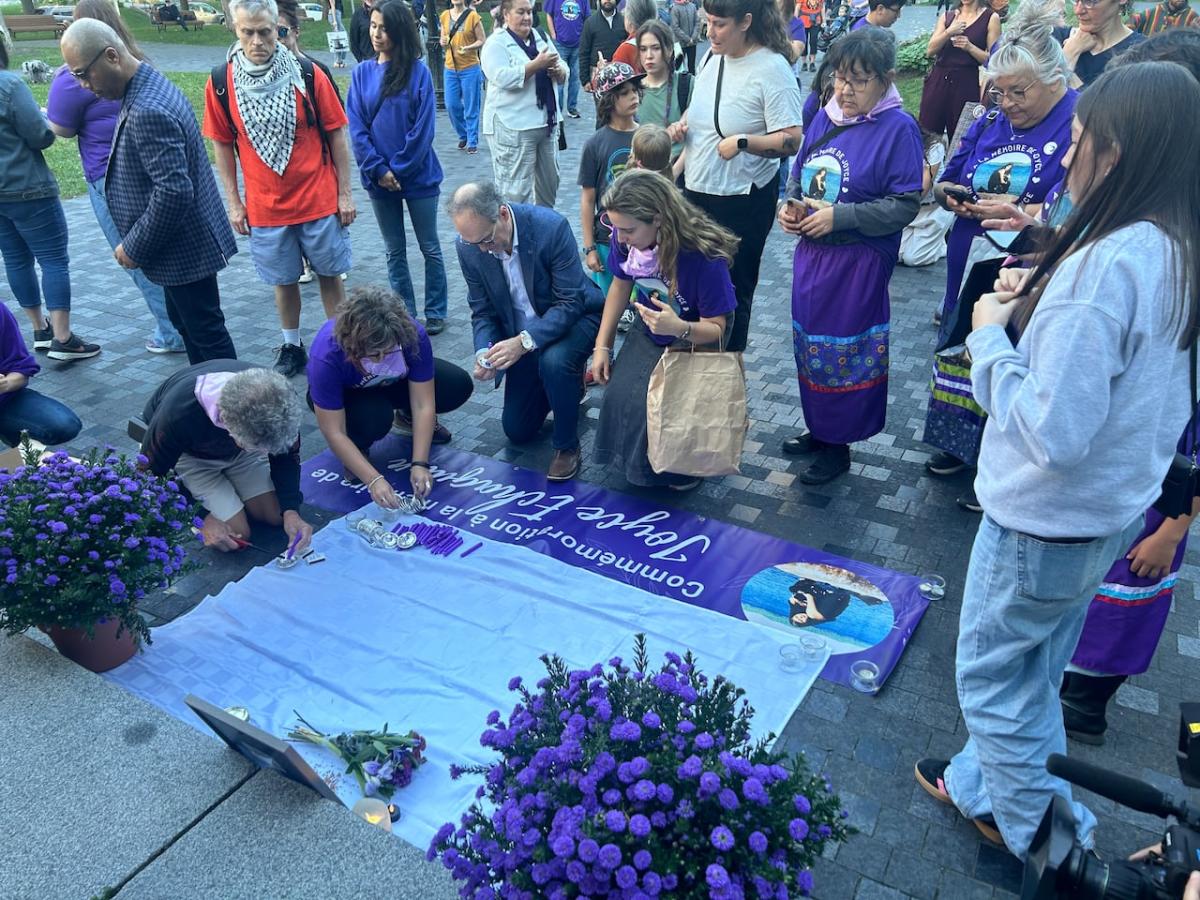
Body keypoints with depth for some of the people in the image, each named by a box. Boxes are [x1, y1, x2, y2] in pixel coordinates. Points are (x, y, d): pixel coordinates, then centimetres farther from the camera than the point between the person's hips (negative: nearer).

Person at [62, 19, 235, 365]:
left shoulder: (148, 111, -25)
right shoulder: (148, 88, 7)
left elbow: (174, 192, -29)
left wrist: (134, 247, -17)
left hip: (184, 247, -11)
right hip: (179, 240, 11)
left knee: (206, 332, 3)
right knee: (185, 323, 20)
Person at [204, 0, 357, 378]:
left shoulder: (308, 75, -8)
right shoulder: (221, 82, -3)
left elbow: (336, 135, -2)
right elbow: (222, 145, 4)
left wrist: (344, 193, -3)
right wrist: (233, 202, 3)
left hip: (320, 201, -1)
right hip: (265, 207, 1)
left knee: (329, 274, 10)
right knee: (283, 280, 12)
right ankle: (291, 346, 29)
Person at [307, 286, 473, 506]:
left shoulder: (412, 335, -32)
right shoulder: (327, 356, -39)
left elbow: (423, 404, -27)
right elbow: (334, 432, -35)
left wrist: (419, 464, -35)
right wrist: (374, 480, -42)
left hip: (394, 382, 3)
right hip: (345, 395, -3)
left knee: (459, 385, -17)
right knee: (375, 417, -38)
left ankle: (407, 418, 12)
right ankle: (357, 449, -2)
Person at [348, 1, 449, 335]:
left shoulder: (418, 72, -7)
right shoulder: (361, 73, 2)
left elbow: (423, 129, -11)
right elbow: (356, 128, -2)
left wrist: (399, 169, -13)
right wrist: (378, 170, -12)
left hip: (418, 176, -3)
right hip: (379, 178, 3)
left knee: (429, 248, 8)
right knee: (395, 251, 12)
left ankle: (435, 313, 20)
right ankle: (404, 315, 22)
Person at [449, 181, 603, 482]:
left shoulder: (551, 227, -29)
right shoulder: (468, 246, -15)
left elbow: (570, 302, -28)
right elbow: (482, 311, -4)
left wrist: (525, 341, -39)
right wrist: (483, 352, -24)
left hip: (573, 316, -5)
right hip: (522, 334, 5)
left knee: (554, 361, -39)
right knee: (518, 430, 8)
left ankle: (567, 445, -14)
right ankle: (569, 381, 35)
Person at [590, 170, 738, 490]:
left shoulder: (705, 256, -34)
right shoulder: (625, 239, -20)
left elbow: (716, 328, -24)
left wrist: (679, 329, -47)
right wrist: (602, 346, -1)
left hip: (694, 341, -4)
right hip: (648, 334, 5)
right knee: (620, 397, -18)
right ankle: (636, 460, 13)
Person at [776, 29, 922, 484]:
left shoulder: (898, 128, -11)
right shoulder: (825, 117, 8)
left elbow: (905, 205, -15)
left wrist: (838, 216, -21)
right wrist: (790, 205, -2)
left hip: (858, 262, -7)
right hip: (811, 252, 7)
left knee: (844, 351, 2)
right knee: (809, 342, 15)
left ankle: (837, 444, 18)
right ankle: (818, 429, 33)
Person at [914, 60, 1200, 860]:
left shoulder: (1106, 262, -28)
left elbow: (1055, 430, -31)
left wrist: (993, 334, -18)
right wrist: (1040, 308, 0)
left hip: (1047, 522, -9)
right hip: (1115, 507, 9)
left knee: (993, 673, 13)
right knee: (1036, 668, 24)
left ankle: (1048, 836, 32)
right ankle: (985, 785, 45)